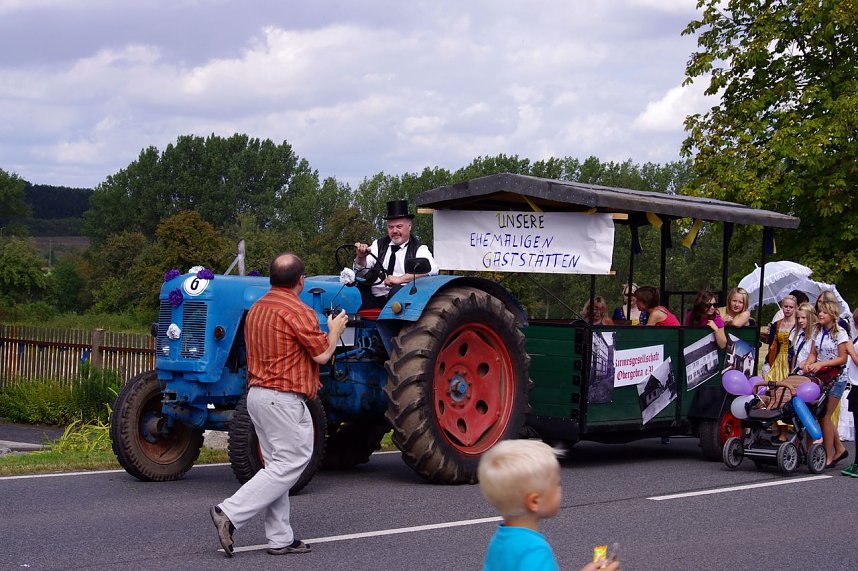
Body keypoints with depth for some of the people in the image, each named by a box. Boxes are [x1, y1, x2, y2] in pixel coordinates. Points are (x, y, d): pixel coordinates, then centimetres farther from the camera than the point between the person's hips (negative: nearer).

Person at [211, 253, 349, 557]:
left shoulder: (256, 309, 12)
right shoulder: (299, 312, -15)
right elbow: (322, 354, -12)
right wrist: (335, 331, 7)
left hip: (257, 393, 10)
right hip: (284, 398, -10)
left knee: (278, 466, 12)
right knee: (289, 465, -6)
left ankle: (280, 539, 12)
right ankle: (229, 513, -15)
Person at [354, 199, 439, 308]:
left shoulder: (418, 249, 7)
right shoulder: (379, 245, 19)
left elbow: (432, 269, -12)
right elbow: (362, 268, 10)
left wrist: (400, 279, -21)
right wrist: (361, 257, -15)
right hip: (373, 299, 2)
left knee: (397, 290, -35)